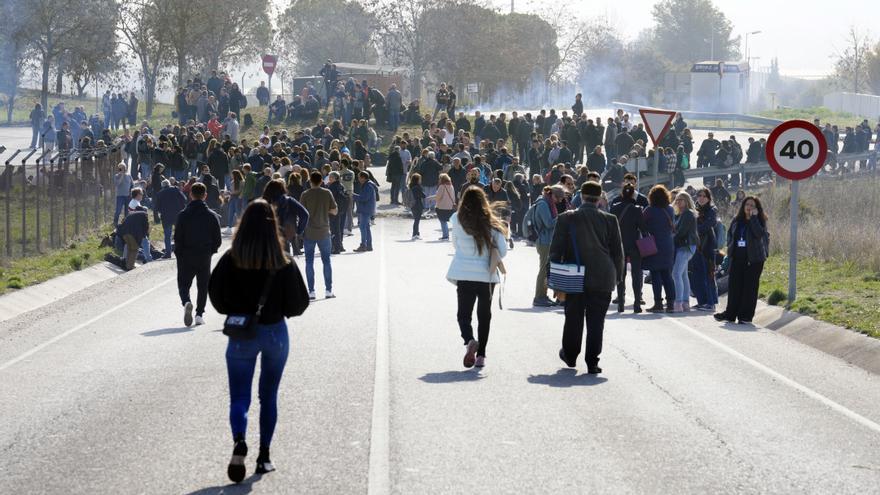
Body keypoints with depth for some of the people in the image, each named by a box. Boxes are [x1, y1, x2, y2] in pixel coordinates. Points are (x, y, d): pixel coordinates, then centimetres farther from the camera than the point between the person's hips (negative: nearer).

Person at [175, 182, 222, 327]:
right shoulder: (212, 216, -4)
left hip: (186, 256, -1)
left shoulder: (183, 215, -8)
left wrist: (179, 253, 6)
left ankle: (186, 302, -21)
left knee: (183, 283, 8)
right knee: (203, 286, 13)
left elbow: (177, 238, -7)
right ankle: (199, 314, 11)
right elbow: (217, 240, -1)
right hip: (205, 257, 1)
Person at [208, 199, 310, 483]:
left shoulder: (231, 260, -12)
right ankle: (264, 456, 17)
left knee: (239, 397, 5)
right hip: (276, 332, 1)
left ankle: (239, 441, -24)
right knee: (269, 397, 17)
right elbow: (298, 304, -8)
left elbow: (216, 296, -9)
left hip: (241, 334, -1)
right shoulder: (284, 263, -11)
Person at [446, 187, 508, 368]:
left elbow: (455, 243, 7)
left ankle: (469, 340, -23)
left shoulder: (457, 220, -6)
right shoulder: (492, 224, -5)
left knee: (464, 313, 6)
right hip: (486, 274, 1)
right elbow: (502, 250, -5)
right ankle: (481, 355, 14)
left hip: (463, 274, -1)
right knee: (484, 314, 15)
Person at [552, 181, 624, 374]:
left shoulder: (566, 218, -4)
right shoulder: (609, 220, -4)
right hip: (602, 279, -1)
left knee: (573, 318, 16)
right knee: (596, 321, 2)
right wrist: (618, 276, 12)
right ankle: (592, 362, 0)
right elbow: (618, 252, 1)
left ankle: (570, 355, 30)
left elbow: (556, 250, -2)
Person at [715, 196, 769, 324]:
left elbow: (760, 234, -21)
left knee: (750, 286, -1)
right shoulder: (737, 221, 12)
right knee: (734, 286, 6)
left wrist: (754, 217, -20)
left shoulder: (759, 221, -2)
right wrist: (731, 248, 9)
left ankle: (746, 315, 4)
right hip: (737, 258, 5)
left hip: (753, 259, -5)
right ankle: (730, 313, 12)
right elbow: (730, 233, 23)